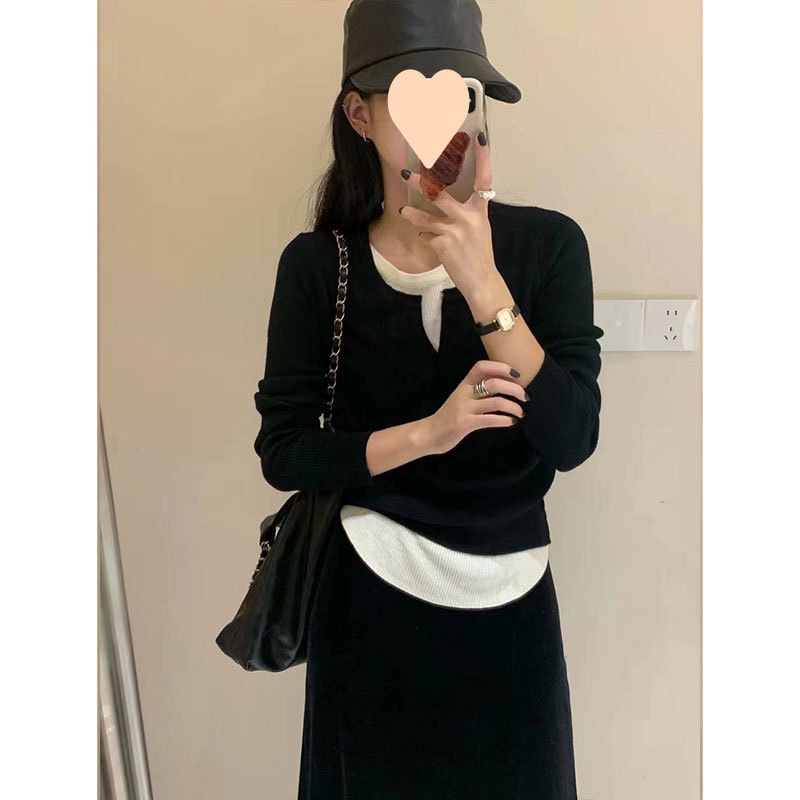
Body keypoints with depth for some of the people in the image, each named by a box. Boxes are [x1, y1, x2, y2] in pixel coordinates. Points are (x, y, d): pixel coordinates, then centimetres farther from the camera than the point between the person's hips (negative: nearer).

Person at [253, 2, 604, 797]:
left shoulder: (547, 243, -9)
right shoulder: (317, 263, -8)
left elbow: (572, 439, -16)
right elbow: (282, 451, -8)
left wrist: (482, 285, -27)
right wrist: (428, 432, -20)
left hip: (511, 597, 1)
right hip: (371, 596, 0)